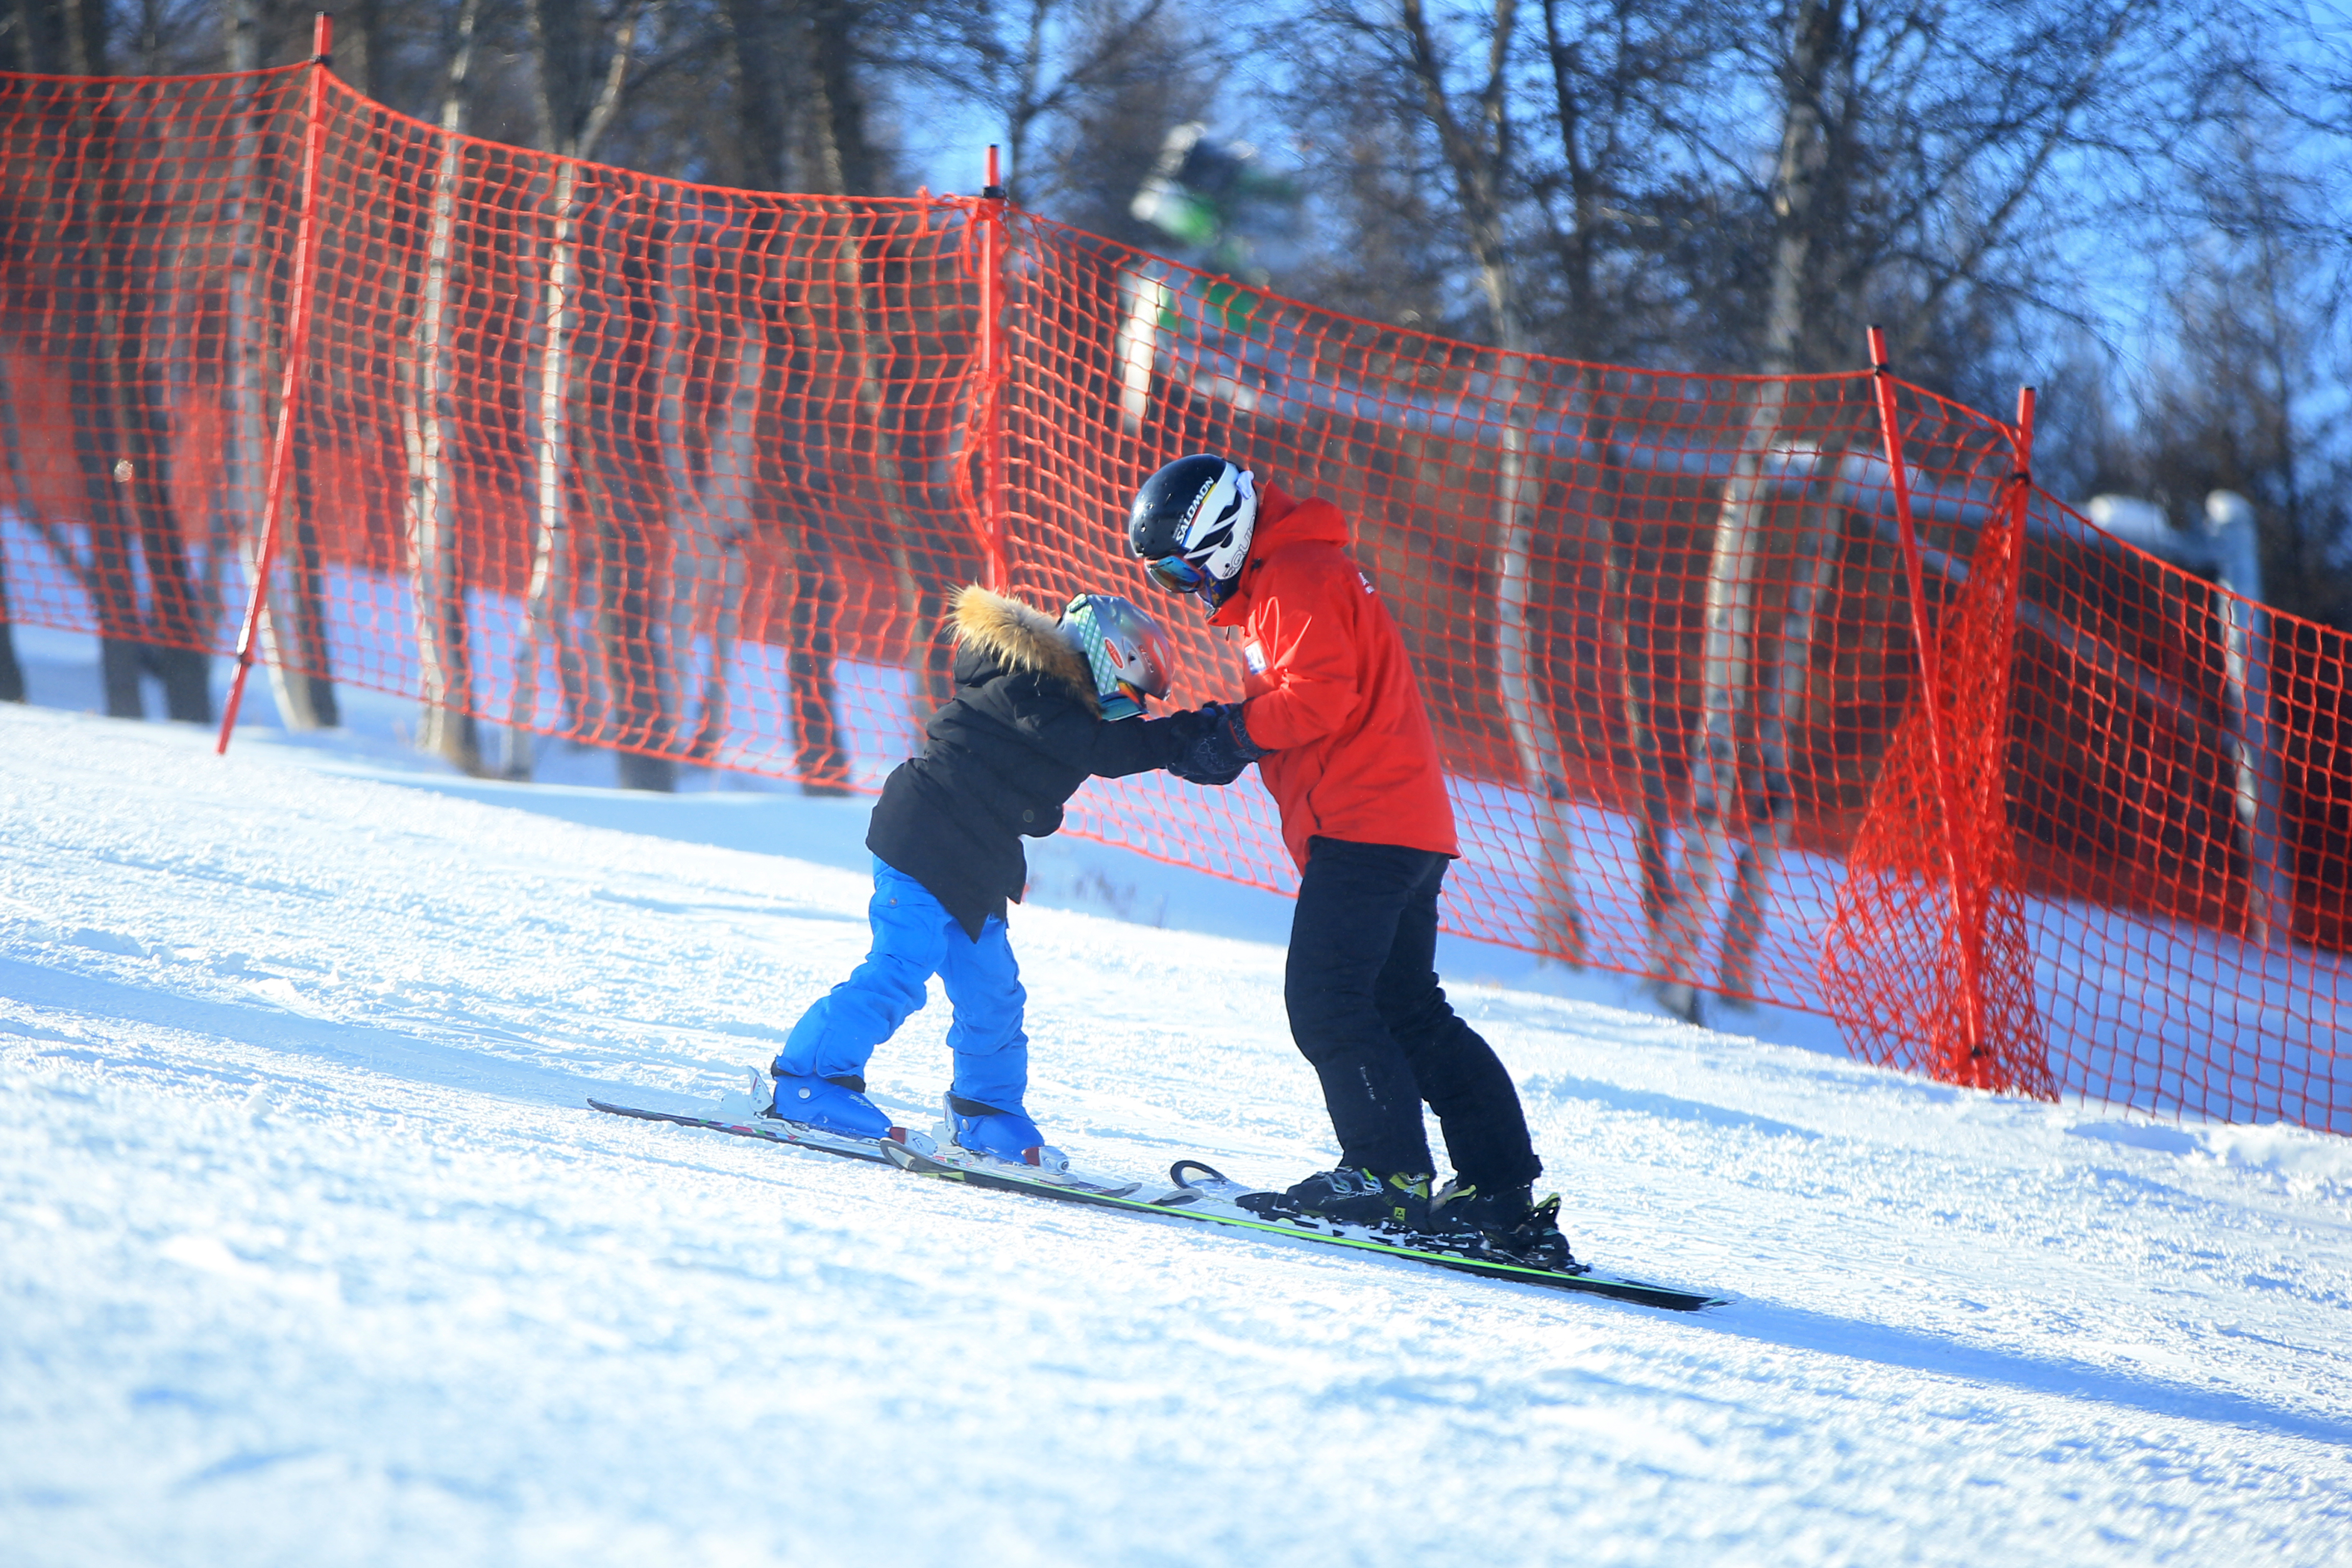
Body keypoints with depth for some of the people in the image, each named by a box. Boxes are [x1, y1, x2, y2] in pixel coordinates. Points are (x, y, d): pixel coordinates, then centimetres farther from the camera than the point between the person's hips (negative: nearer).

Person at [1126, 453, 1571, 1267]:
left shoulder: (1295, 580, -10)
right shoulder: (1284, 578, 24)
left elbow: (1320, 694, -21)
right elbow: (1289, 705, 26)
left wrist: (1232, 734, -12)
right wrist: (1222, 735, 9)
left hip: (1363, 824, -11)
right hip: (1409, 826, 11)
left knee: (1325, 1000, -12)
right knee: (1410, 1010, 10)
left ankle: (1390, 1176, -15)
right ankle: (1502, 1187, 8)